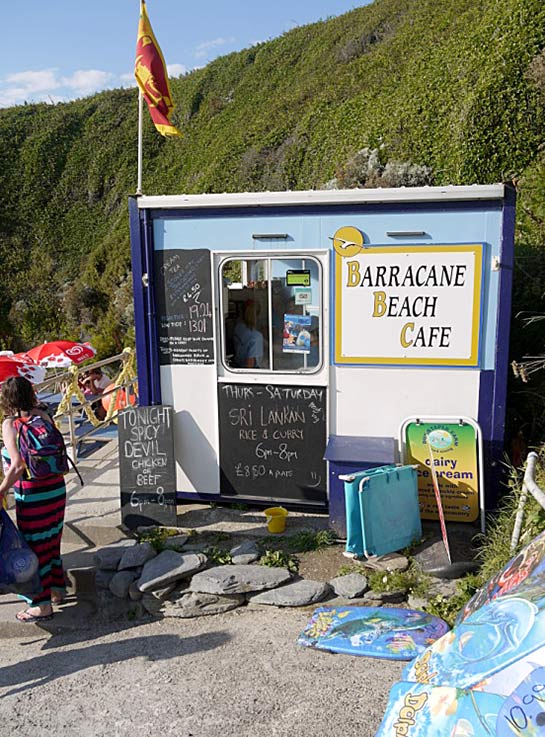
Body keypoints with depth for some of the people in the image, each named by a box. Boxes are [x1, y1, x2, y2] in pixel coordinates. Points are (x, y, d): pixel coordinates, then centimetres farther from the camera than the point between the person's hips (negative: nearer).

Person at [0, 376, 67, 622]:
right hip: (57, 488, 6)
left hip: (32, 495, -6)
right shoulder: (43, 416, 2)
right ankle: (57, 588, 36)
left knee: (34, 546, 6)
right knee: (52, 541, 21)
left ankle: (42, 605, 15)